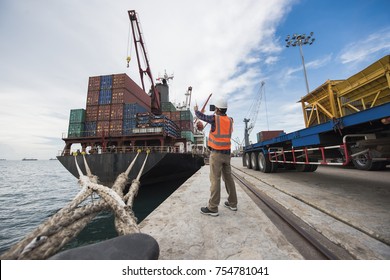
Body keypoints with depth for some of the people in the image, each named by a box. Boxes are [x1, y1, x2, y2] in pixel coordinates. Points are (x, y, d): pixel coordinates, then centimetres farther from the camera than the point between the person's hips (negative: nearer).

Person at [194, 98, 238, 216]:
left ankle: (213, 208, 2)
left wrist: (196, 110, 26)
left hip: (216, 153, -6)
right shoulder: (230, 120, 7)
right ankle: (232, 203, 23)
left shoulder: (215, 118, -10)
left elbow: (201, 116, 5)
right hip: (226, 153, 7)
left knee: (215, 180, -5)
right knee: (228, 178, 13)